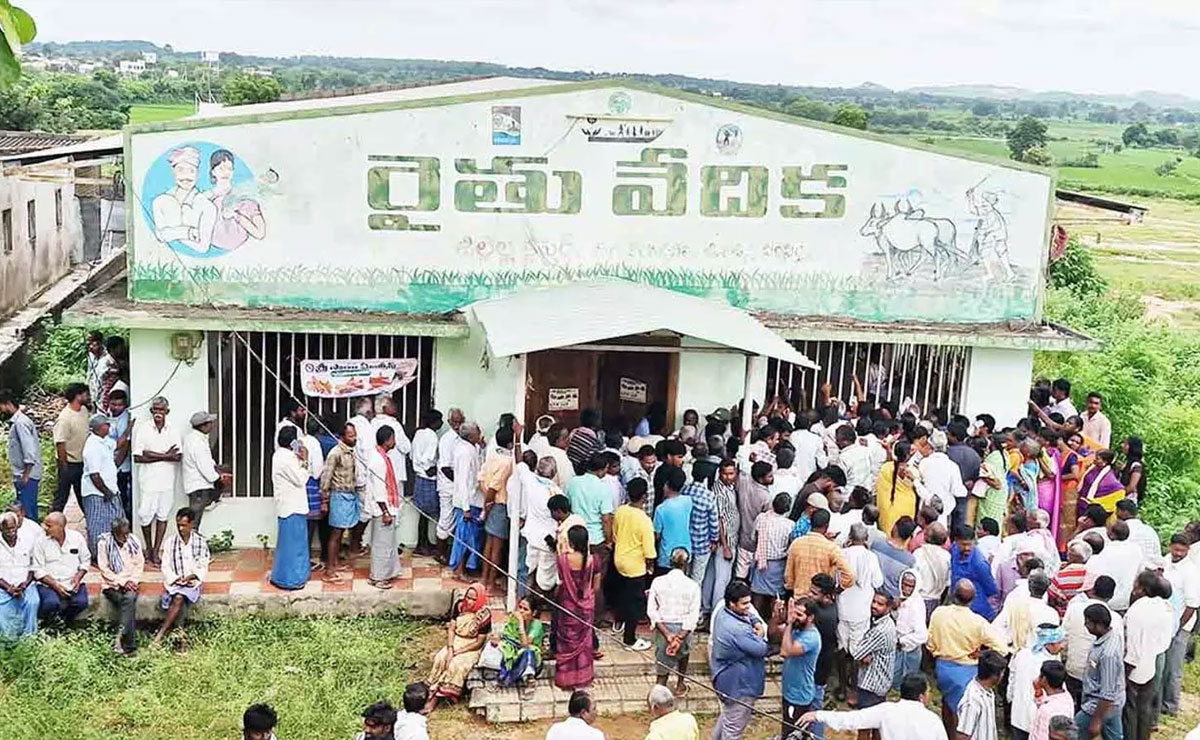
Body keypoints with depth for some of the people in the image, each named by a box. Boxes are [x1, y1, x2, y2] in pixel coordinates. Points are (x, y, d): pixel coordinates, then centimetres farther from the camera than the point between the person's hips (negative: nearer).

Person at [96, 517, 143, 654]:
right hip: (112, 584, -3)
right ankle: (129, 645, -33)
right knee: (129, 602, -30)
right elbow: (104, 568, -7)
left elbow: (140, 564, 9)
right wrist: (122, 582, -14)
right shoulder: (104, 543, -4)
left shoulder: (134, 542, 8)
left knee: (129, 598, -31)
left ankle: (120, 640, -36)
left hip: (131, 583, 3)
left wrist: (133, 581, -8)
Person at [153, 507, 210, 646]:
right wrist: (176, 579, -14)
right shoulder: (170, 541, 6)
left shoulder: (200, 542, 4)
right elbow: (165, 567, 3)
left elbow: (203, 568, 3)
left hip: (192, 582, -1)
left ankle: (160, 634, -29)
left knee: (179, 597, -32)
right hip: (174, 582, 1)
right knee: (179, 599, -31)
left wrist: (191, 576, -15)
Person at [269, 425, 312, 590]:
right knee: (292, 542, -2)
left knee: (292, 542, 19)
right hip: (292, 507, -10)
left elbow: (295, 477, 15)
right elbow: (300, 480, -18)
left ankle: (283, 575, 29)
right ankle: (290, 579, 6)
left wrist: (300, 461, 4)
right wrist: (305, 461, -13)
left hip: (290, 505, 10)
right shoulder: (286, 458, -21)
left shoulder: (281, 455, 11)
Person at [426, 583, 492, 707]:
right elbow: (451, 628, -2)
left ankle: (435, 698, -23)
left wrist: (457, 652, -18)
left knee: (456, 664, -28)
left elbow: (479, 642, -14)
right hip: (455, 641, 4)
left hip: (472, 648, -4)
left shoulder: (484, 614, -19)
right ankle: (432, 694, -23)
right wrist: (450, 649, -17)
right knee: (440, 658, -23)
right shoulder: (460, 605, -6)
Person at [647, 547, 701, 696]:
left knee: (663, 666, 15)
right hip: (683, 629, 0)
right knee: (683, 652, 31)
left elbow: (652, 611, -10)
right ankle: (680, 685, 43)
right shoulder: (693, 586, -10)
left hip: (662, 628, 0)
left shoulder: (657, 582, -6)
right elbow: (693, 616, -15)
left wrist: (667, 634, -13)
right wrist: (680, 638, -17)